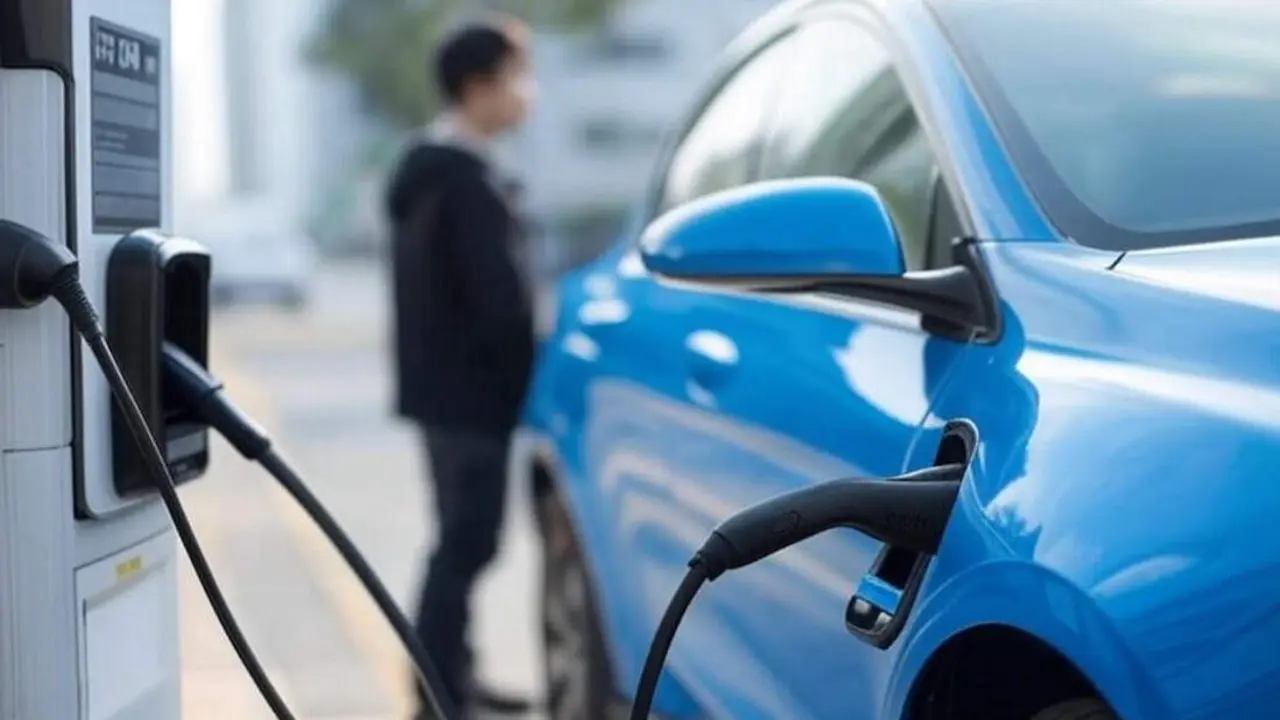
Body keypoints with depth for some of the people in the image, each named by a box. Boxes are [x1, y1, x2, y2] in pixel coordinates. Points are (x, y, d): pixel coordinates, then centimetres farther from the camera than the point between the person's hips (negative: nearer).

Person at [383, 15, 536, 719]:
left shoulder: (425, 166, 14)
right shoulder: (467, 178, -18)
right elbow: (497, 298, -22)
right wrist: (530, 377, -11)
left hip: (440, 383, 10)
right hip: (469, 391, -10)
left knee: (462, 540, 18)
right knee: (467, 544, -5)